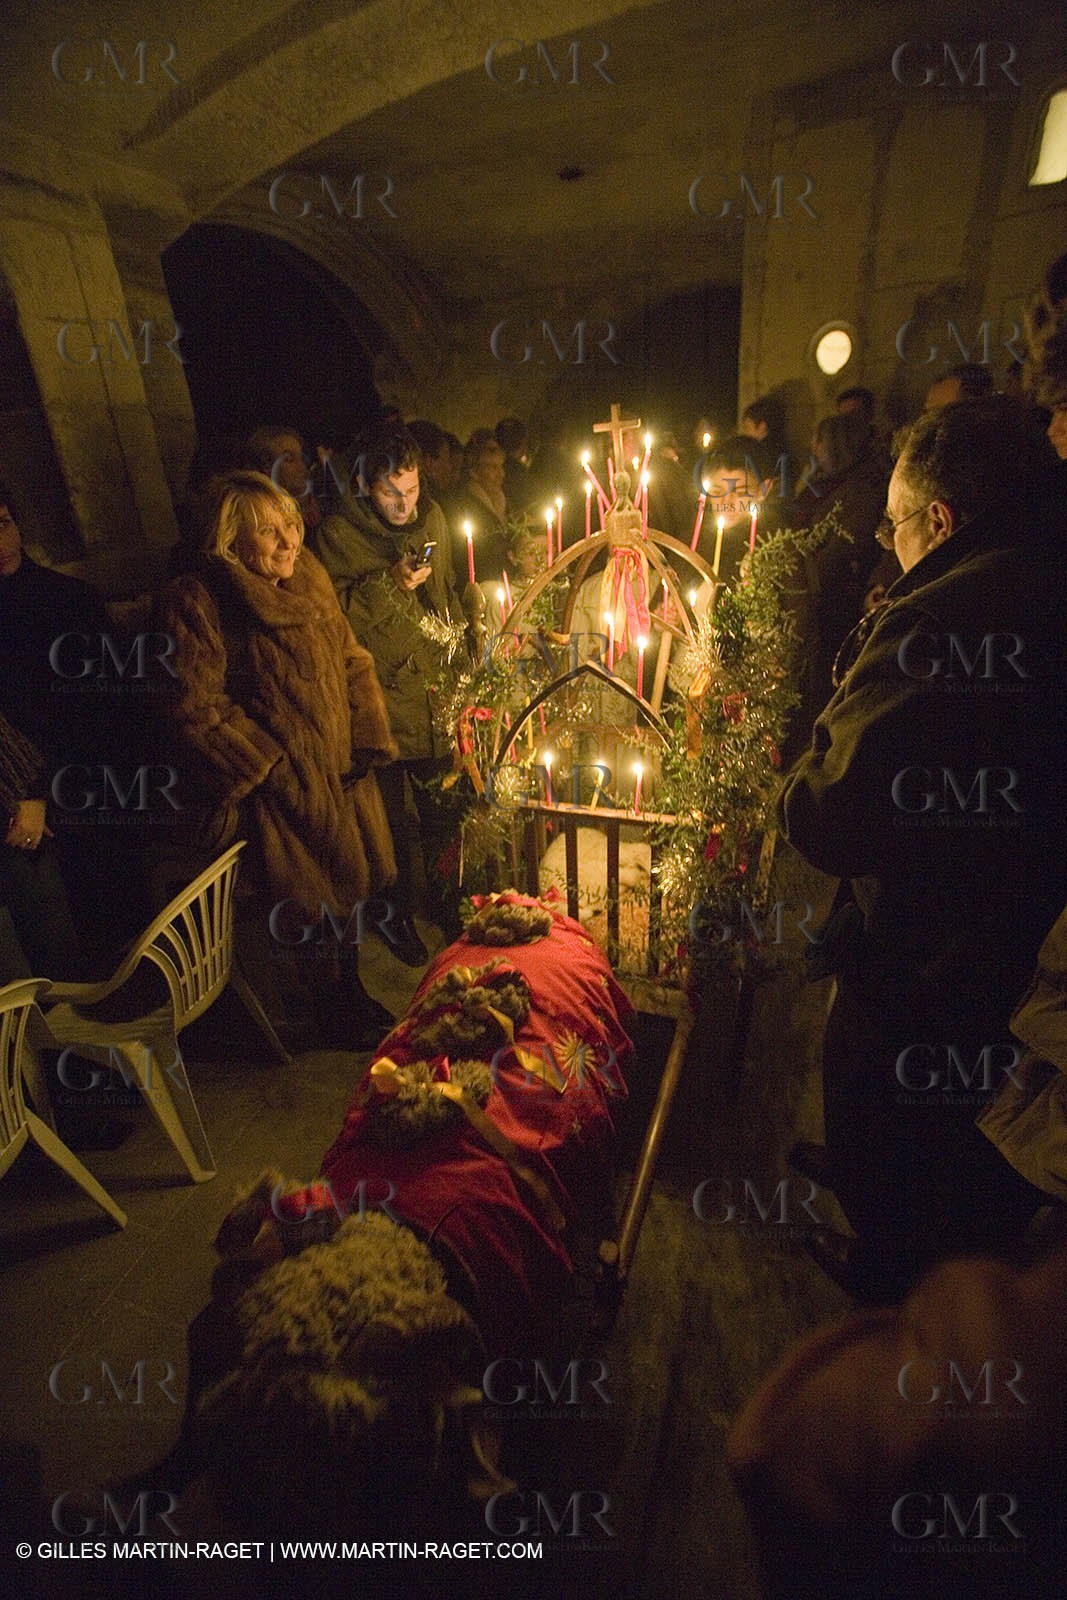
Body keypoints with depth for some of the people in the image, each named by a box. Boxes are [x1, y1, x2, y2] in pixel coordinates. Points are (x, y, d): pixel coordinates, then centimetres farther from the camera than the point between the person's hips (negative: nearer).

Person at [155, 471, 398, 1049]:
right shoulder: (196, 601, -15)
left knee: (353, 881, 18)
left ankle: (347, 988, 43)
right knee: (309, 903, 7)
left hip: (342, 769, 6)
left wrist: (369, 741, -1)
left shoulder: (310, 576, 4)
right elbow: (195, 707, -16)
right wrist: (267, 765, -15)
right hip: (275, 785, -6)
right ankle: (333, 1012, 34)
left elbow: (353, 660, 9)